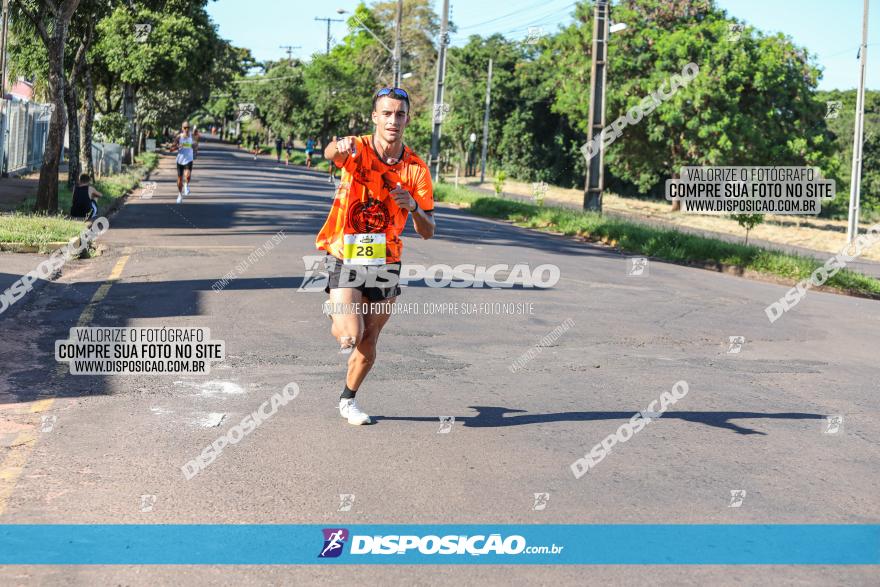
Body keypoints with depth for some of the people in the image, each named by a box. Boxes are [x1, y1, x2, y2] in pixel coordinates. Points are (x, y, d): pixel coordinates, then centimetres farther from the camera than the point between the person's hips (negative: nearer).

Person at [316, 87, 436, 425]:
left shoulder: (416, 168, -1)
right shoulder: (358, 150, -10)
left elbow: (428, 232, 0)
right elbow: (331, 154, -35)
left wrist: (413, 206, -22)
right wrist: (340, 147, -59)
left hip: (386, 263, 3)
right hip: (345, 260, -3)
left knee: (368, 344, 9)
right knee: (350, 336, -18)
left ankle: (348, 400, 36)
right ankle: (340, 325, 21)